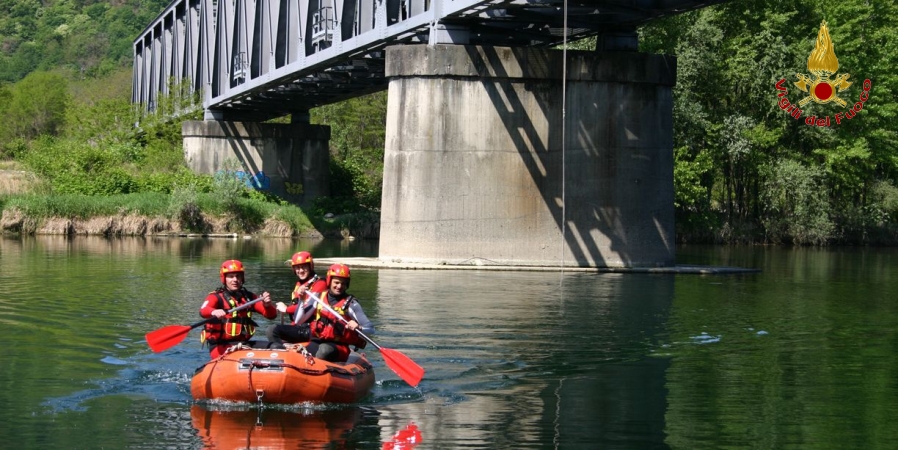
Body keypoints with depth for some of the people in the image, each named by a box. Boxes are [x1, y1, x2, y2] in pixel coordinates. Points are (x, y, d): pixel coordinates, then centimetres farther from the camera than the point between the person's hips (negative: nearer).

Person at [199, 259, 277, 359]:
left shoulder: (248, 297, 14)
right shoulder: (216, 297, -1)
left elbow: (272, 315, 8)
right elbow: (203, 310, -23)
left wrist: (267, 305, -17)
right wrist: (214, 312, -47)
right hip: (220, 347, -6)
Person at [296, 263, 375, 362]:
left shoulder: (351, 304, 1)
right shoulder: (319, 298, 10)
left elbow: (371, 329, -4)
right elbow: (299, 321, 9)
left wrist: (358, 327, -25)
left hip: (338, 348, -3)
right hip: (316, 343, 3)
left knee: (325, 348, -38)